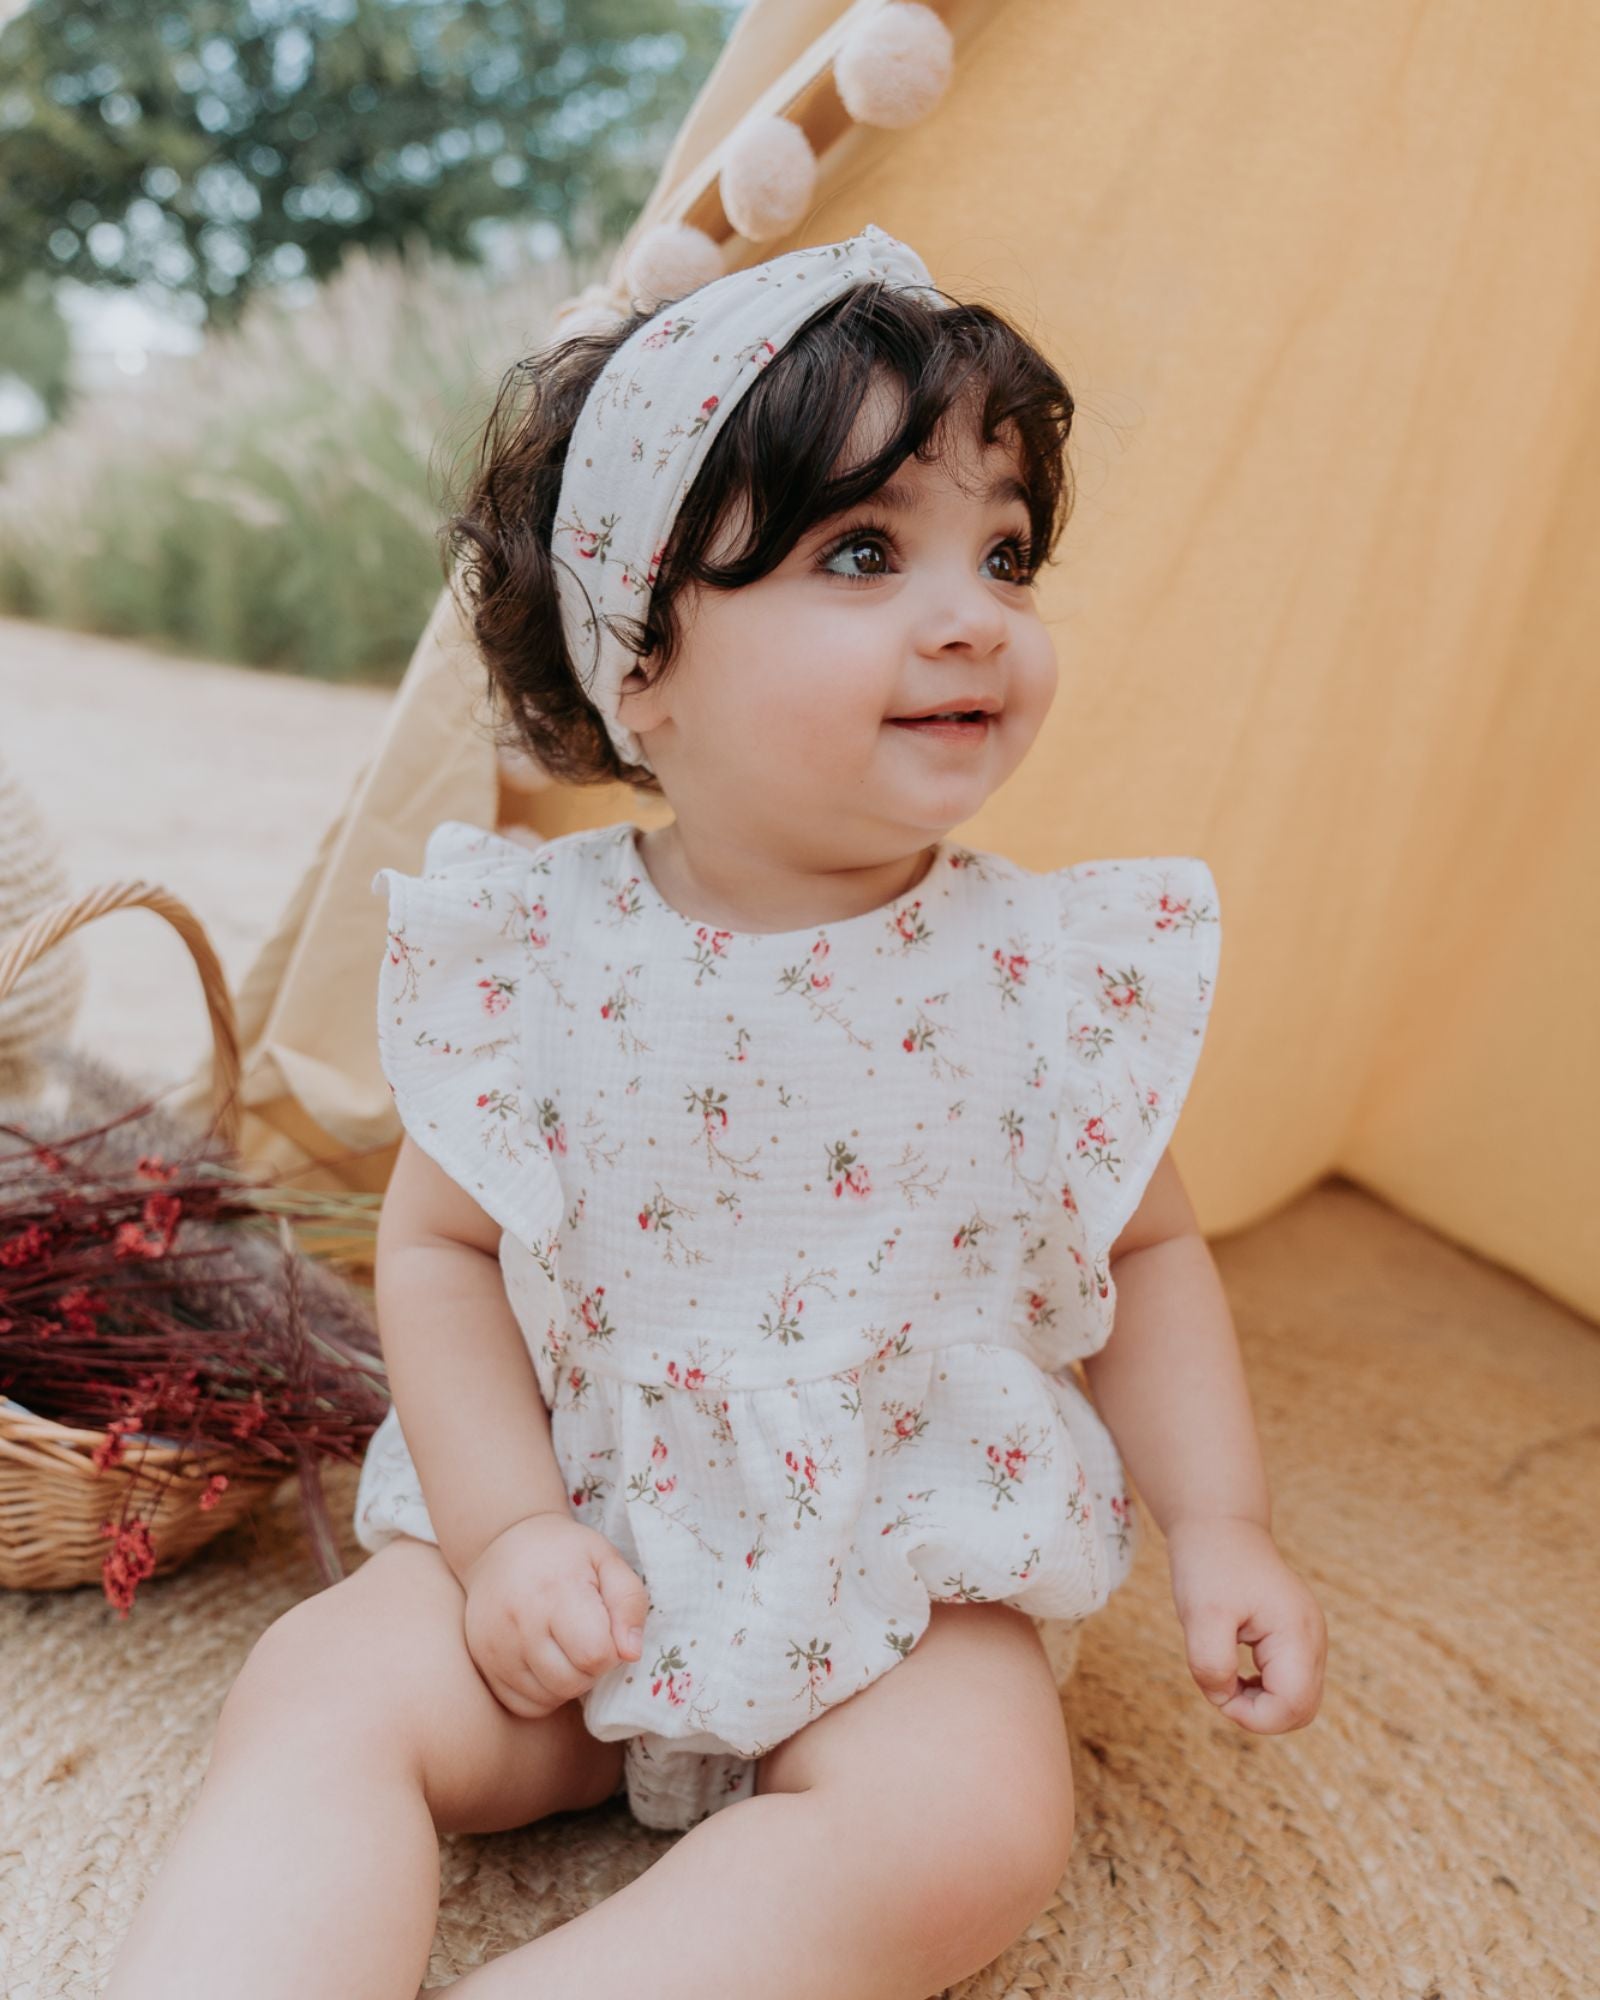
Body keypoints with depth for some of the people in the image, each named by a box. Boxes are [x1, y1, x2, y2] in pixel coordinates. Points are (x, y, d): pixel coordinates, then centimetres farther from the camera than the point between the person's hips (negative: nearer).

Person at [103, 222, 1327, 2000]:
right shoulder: (532, 956, -11)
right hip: (582, 1538, 1)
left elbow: (1145, 1251, 4)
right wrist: (507, 1529, -11)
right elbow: (439, 1245, -1)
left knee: (975, 1822, -26)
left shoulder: (1058, 970, -10)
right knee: (325, 1691, -19)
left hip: (910, 1573, 0)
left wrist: (1221, 1528, -2)